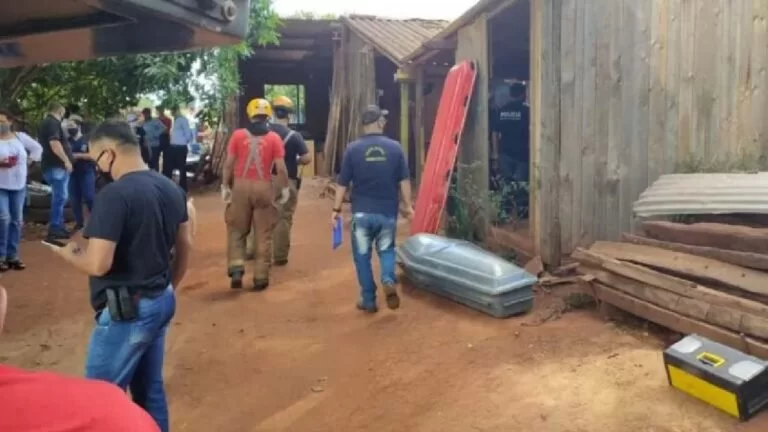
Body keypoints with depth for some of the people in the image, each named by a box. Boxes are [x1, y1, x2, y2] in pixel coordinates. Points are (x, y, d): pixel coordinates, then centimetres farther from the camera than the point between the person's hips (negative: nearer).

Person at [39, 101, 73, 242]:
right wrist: (66, 160, -22)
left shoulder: (45, 123, 21)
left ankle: (58, 227, 20)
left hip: (53, 165, 11)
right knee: (60, 197, -10)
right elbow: (54, 143, -24)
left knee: (59, 197, 15)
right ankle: (54, 229, -10)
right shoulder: (53, 123, -12)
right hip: (57, 166, -11)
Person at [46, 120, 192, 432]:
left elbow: (98, 264, -24)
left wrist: (68, 253, -2)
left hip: (126, 311, -8)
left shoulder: (114, 195, -20)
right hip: (161, 302, 8)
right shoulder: (171, 189, 5)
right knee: (150, 389, 18)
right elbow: (185, 246, 12)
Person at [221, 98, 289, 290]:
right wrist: (285, 189, 6)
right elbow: (281, 168, -6)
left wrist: (225, 186, 8)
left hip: (241, 186, 1)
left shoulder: (238, 135, 0)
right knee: (263, 234, 8)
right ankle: (261, 277, 11)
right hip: (264, 187, 0)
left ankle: (236, 268, 3)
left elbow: (228, 163, 0)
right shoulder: (274, 138, -3)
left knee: (236, 230, 15)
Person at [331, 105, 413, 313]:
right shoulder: (395, 147, -3)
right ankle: (388, 280, -8)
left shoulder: (353, 148, -5)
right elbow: (404, 181, 0)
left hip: (361, 212, -1)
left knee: (362, 255, 11)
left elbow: (343, 183, -2)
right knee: (386, 249, 19)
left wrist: (336, 209, 7)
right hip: (387, 212, 1)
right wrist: (407, 205, 10)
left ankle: (368, 300, 15)